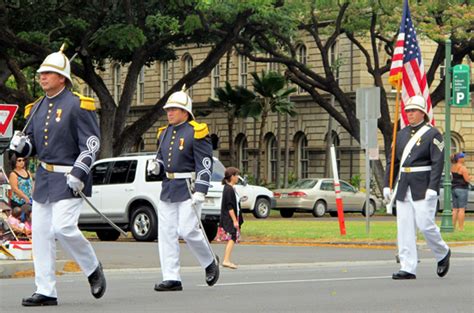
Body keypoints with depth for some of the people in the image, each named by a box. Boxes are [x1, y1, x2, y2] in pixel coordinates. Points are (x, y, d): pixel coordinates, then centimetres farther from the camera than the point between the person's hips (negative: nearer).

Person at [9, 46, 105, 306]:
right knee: (41, 233, 3)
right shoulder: (37, 108, 14)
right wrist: (20, 145, -4)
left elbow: (91, 144, -11)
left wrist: (78, 173, -20)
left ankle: (93, 268, 7)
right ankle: (45, 292, 7)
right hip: (44, 178, 7)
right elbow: (31, 144, 19)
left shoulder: (78, 106, -8)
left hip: (68, 179, -7)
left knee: (63, 228, -18)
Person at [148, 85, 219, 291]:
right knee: (166, 233, 1)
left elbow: (205, 164, -14)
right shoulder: (165, 133, 13)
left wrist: (200, 191, -22)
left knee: (188, 230, -12)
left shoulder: (196, 133, -9)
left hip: (189, 189, -7)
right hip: (168, 188, 7)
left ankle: (210, 262, 14)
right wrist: (155, 166, 2)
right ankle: (171, 279, 2)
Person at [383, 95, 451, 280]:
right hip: (404, 188, 6)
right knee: (404, 228, 1)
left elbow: (438, 163, -11)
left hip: (423, 189, -6)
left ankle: (443, 253, 18)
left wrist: (432, 188, -19)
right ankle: (407, 269, 2)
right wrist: (387, 185, 9)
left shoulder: (432, 134, -4)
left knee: (425, 225, -9)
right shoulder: (401, 135, 14)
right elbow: (392, 162, 16)